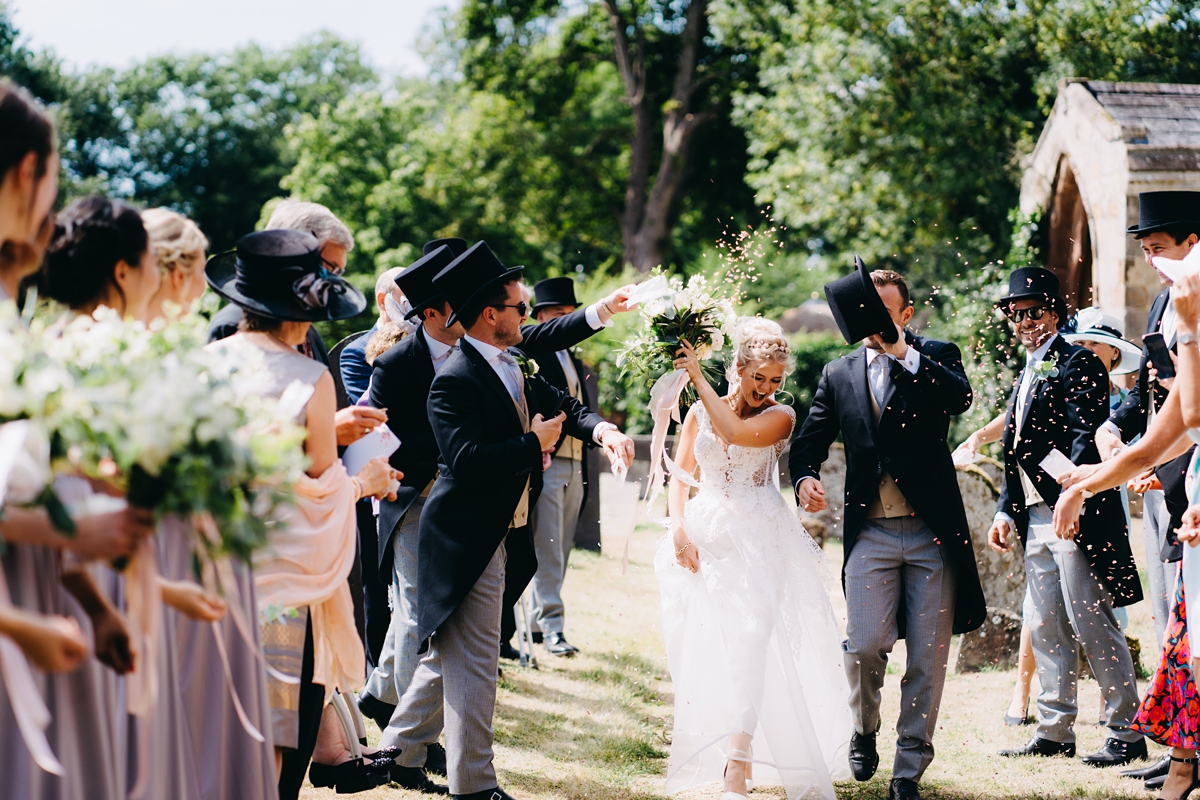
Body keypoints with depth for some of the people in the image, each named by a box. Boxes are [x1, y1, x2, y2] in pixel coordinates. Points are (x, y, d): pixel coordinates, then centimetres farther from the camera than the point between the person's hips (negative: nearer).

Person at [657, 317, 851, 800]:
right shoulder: (699, 413, 10)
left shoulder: (780, 416, 2)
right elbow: (679, 475, 8)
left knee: (749, 638, -18)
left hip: (758, 540, -3)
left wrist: (698, 378, -12)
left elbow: (736, 432, -17)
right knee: (706, 646, 0)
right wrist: (679, 529, -7)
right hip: (704, 538, 4)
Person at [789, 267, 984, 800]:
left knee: (928, 657, 1)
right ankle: (864, 730, 18)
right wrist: (805, 478, -9)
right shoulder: (839, 374, 13)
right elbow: (809, 442, 13)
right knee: (865, 644, -12)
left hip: (932, 532, -1)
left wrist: (901, 351, -21)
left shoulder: (935, 357, 5)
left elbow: (960, 398, -16)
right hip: (871, 535, 1)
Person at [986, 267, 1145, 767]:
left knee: (1092, 625, -7)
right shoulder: (1026, 375, 21)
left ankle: (1127, 734, -1)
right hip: (1034, 520, 9)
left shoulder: (1078, 363, -5)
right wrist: (1006, 512, 15)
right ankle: (1054, 731, 17)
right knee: (1046, 630, 11)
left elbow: (1086, 438, -15)